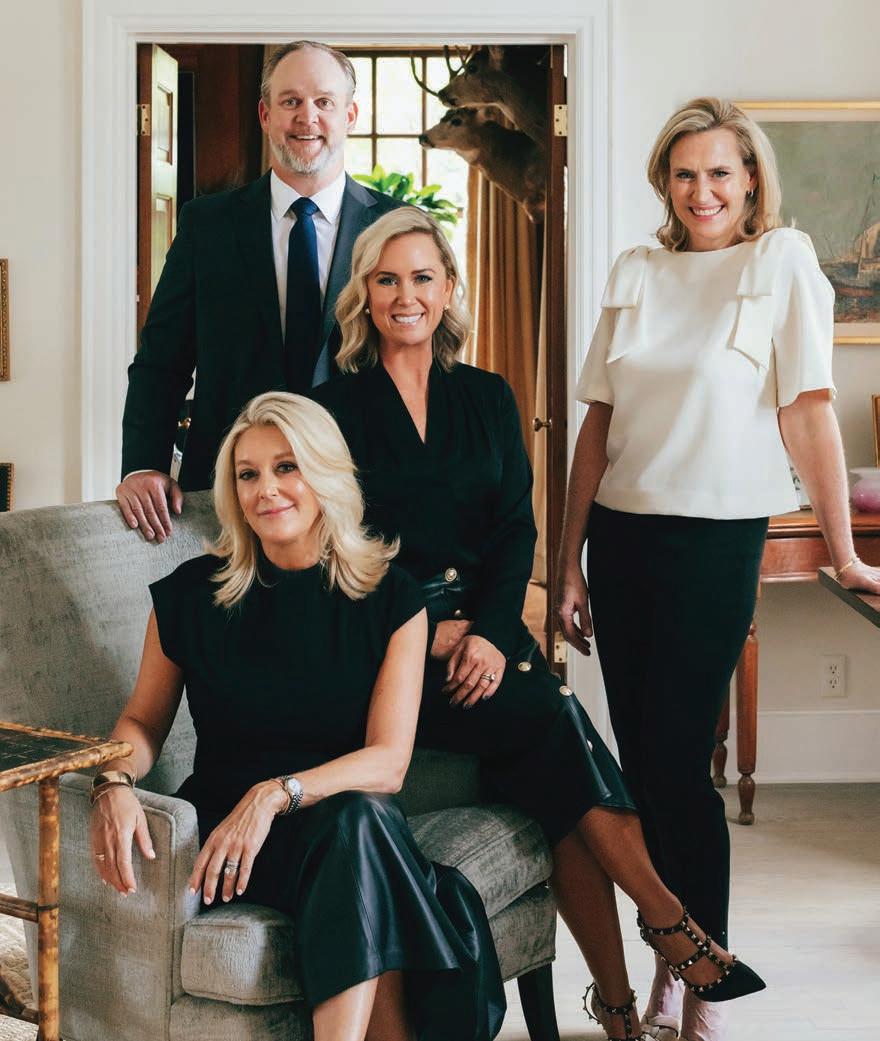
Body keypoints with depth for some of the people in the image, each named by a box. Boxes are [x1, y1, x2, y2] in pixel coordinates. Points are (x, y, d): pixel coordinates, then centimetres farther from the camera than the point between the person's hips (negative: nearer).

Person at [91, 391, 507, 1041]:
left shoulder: (391, 598, -1)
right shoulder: (192, 594, 1)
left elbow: (388, 762, -7)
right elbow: (142, 722, 11)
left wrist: (276, 793, -23)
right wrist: (114, 782, -13)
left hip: (352, 818, 1)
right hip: (223, 819, -1)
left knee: (361, 820, -37)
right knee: (359, 830, -34)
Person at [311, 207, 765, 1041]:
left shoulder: (487, 398, 14)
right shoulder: (335, 407, 4)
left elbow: (517, 532, 7)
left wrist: (491, 633, -10)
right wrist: (430, 633, -13)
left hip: (486, 627, 3)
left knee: (561, 782, -20)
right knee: (552, 720, -25)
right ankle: (669, 918, -16)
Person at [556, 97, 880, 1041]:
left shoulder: (782, 261, -1)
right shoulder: (635, 274, 11)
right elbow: (599, 423, 9)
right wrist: (569, 562, 6)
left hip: (715, 540, -5)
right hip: (621, 536, 5)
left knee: (676, 764, -5)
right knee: (637, 760, 8)